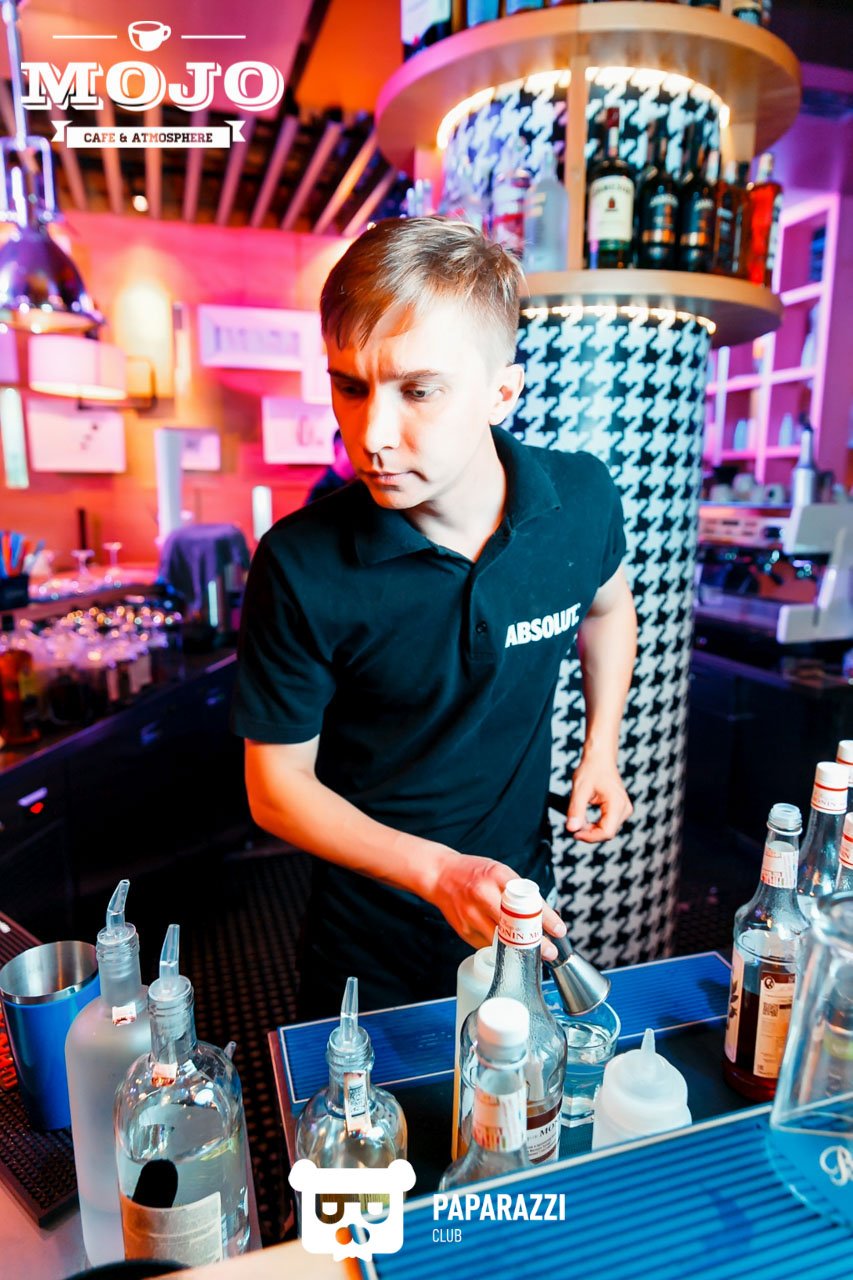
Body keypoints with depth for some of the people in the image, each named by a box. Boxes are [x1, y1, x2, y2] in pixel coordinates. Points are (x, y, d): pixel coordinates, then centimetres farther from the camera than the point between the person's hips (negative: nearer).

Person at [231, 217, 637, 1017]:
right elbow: (277, 786, -17)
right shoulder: (301, 565, -27)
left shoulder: (581, 498, -18)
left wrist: (601, 749, -2)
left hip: (525, 899, 3)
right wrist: (437, 871, -27)